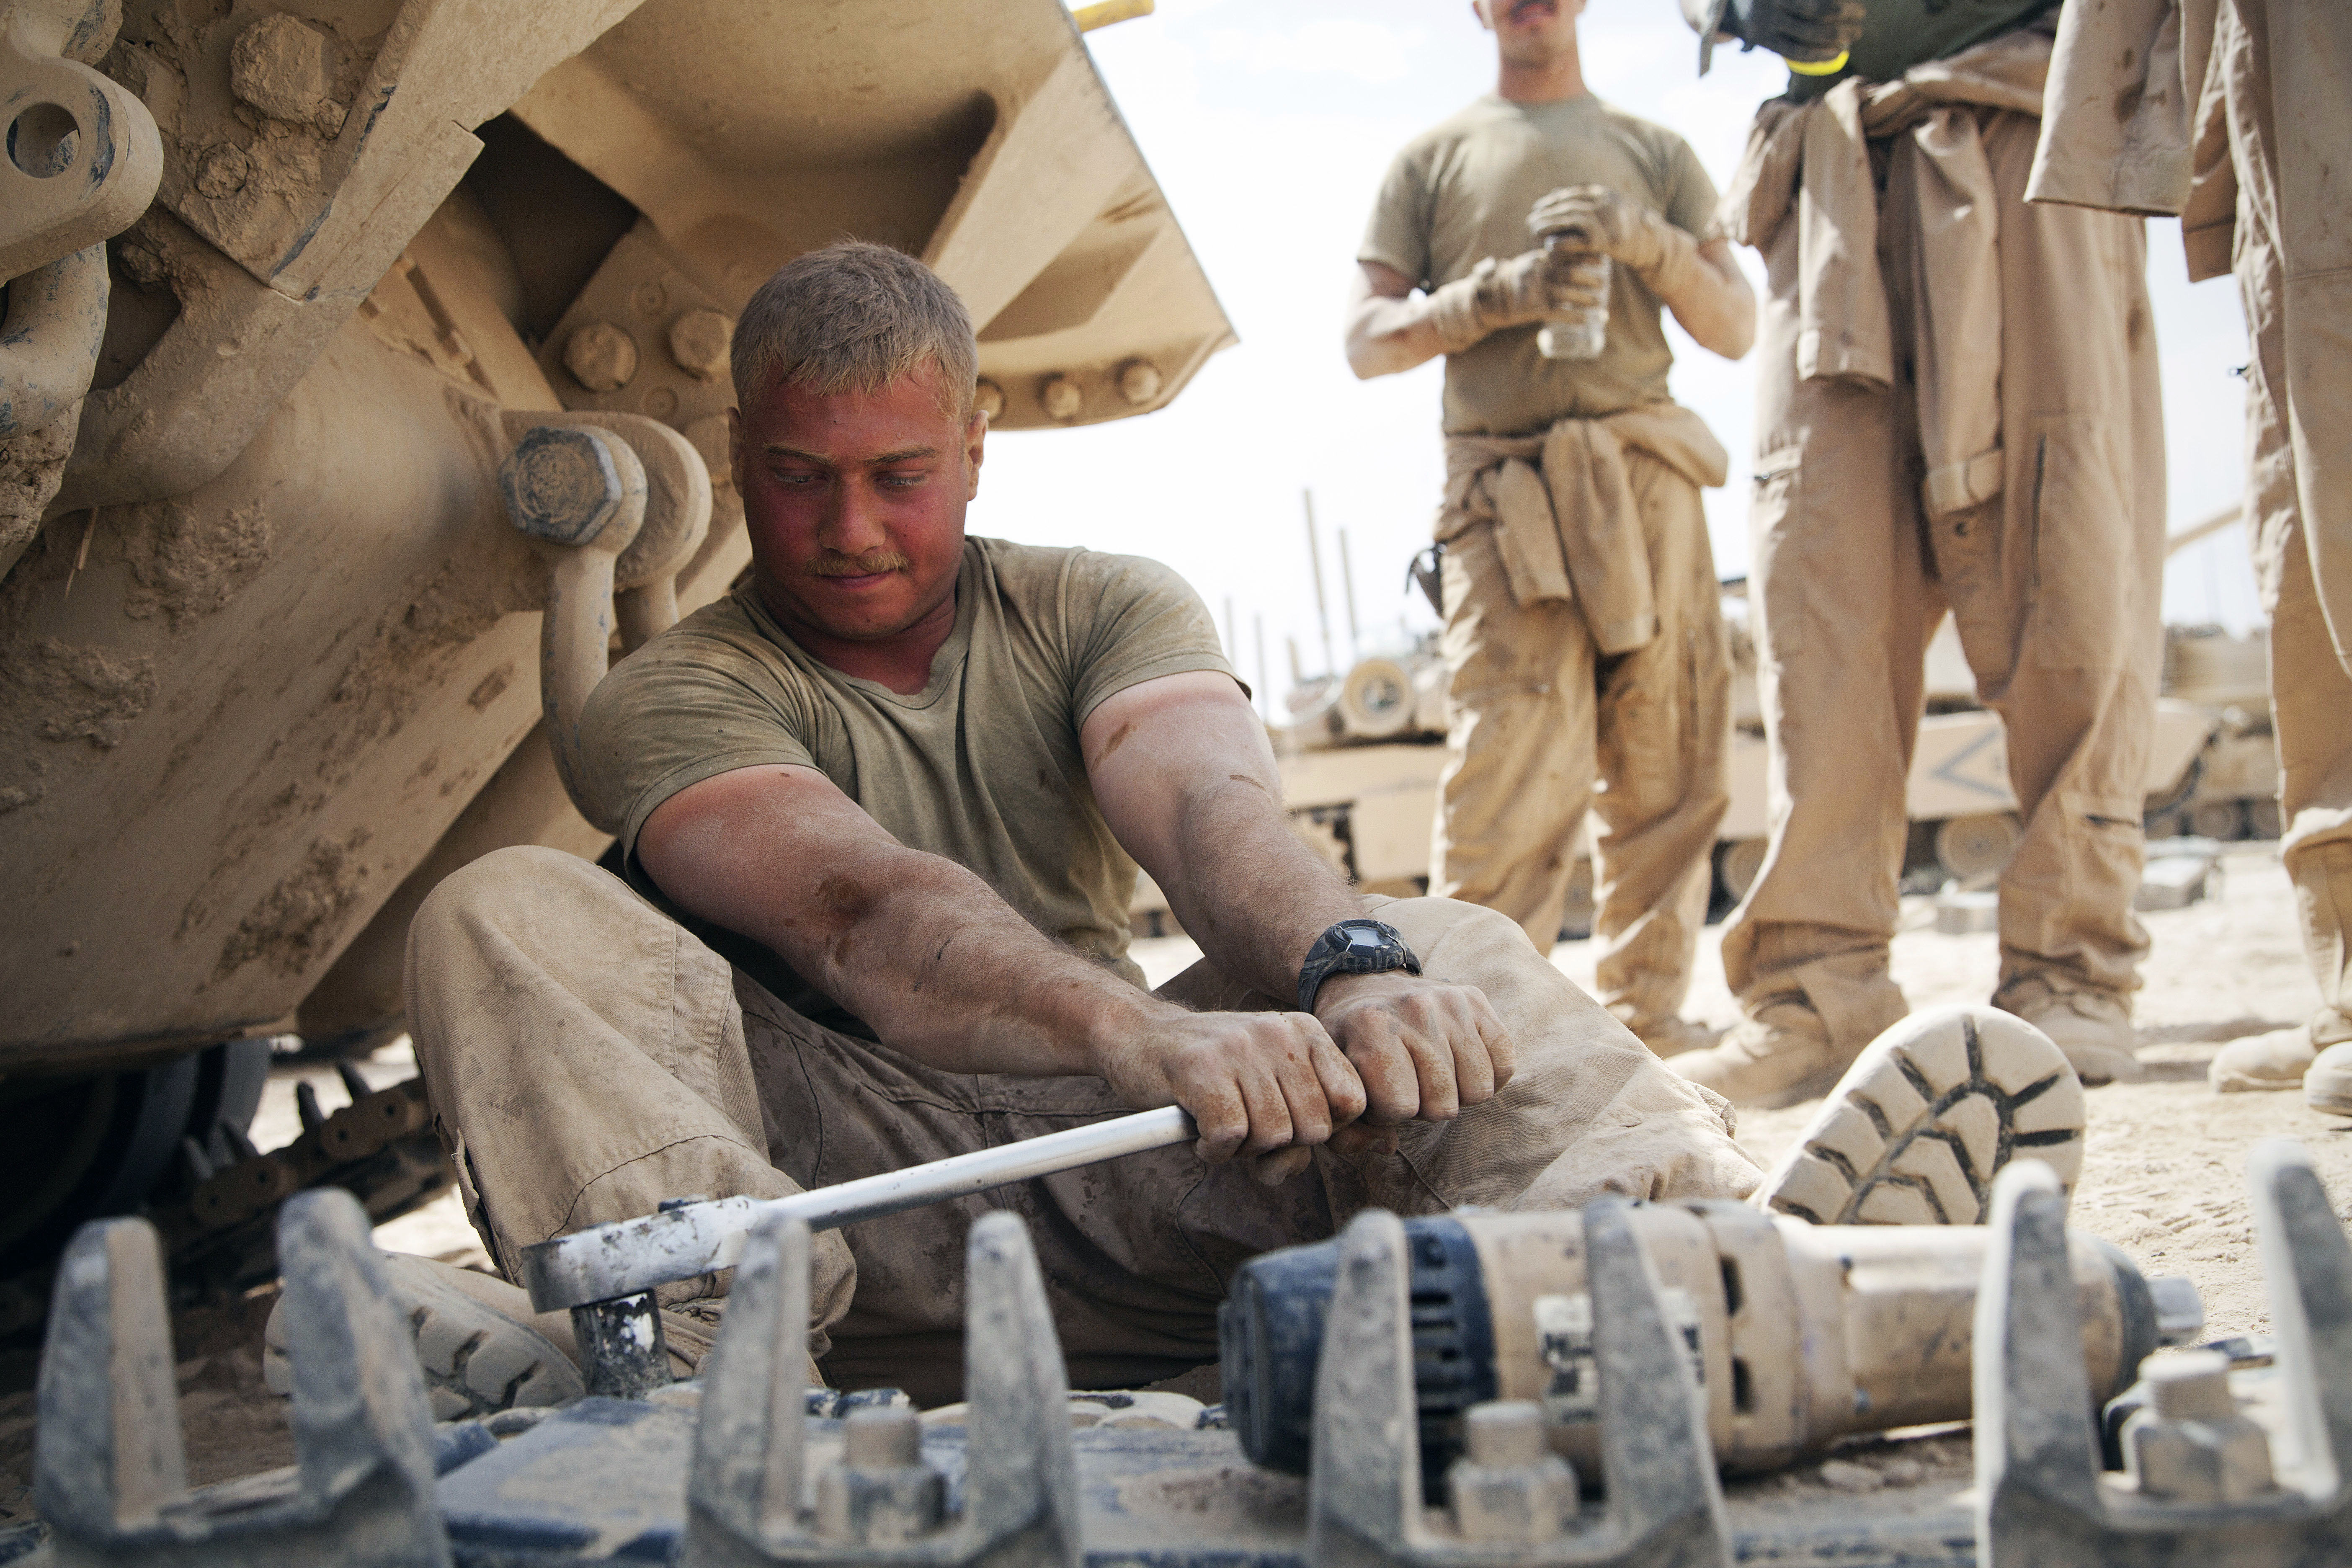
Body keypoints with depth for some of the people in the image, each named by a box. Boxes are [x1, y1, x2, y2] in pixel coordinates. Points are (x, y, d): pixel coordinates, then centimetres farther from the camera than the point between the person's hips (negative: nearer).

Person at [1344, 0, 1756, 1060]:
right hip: (1505, 489, -2)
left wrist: (1649, 244, -4)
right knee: (1517, 766, -15)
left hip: (1649, 482, 3)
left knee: (1670, 766, -1)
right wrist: (1493, 296, -8)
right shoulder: (1432, 159, 18)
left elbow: (1736, 329, 14)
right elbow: (1366, 341, 9)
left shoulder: (1654, 153, 22)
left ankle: (1647, 1013, 7)